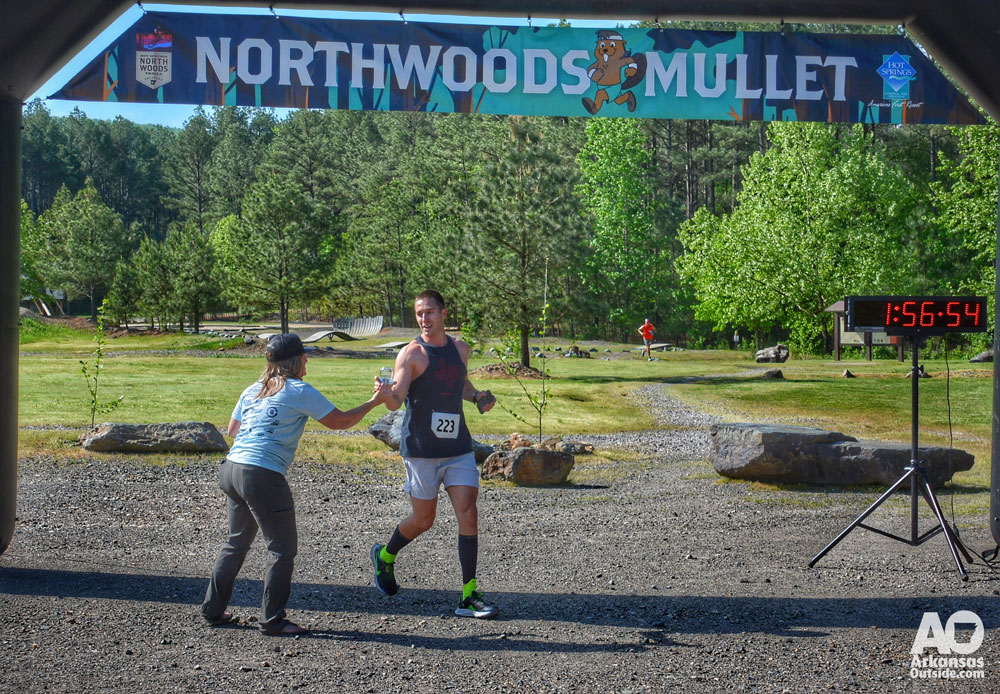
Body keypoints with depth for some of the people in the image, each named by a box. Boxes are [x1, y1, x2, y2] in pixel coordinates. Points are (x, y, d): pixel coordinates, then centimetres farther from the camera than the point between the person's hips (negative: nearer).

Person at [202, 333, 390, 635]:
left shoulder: (253, 390, 15)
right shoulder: (300, 392, -5)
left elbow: (233, 429, 24)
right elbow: (340, 421, 0)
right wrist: (374, 401, 10)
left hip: (232, 469, 8)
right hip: (263, 475, -8)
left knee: (236, 542, 22)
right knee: (283, 548, 4)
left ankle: (213, 609, 27)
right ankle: (271, 620, 6)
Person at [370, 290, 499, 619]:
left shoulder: (460, 349, 10)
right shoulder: (411, 354, -7)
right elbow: (396, 401, -17)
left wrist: (478, 396, 8)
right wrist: (386, 394, -39)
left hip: (458, 447, 4)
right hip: (421, 450, -4)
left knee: (469, 514, -6)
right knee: (423, 520, 6)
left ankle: (469, 597, -3)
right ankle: (385, 556, 38)